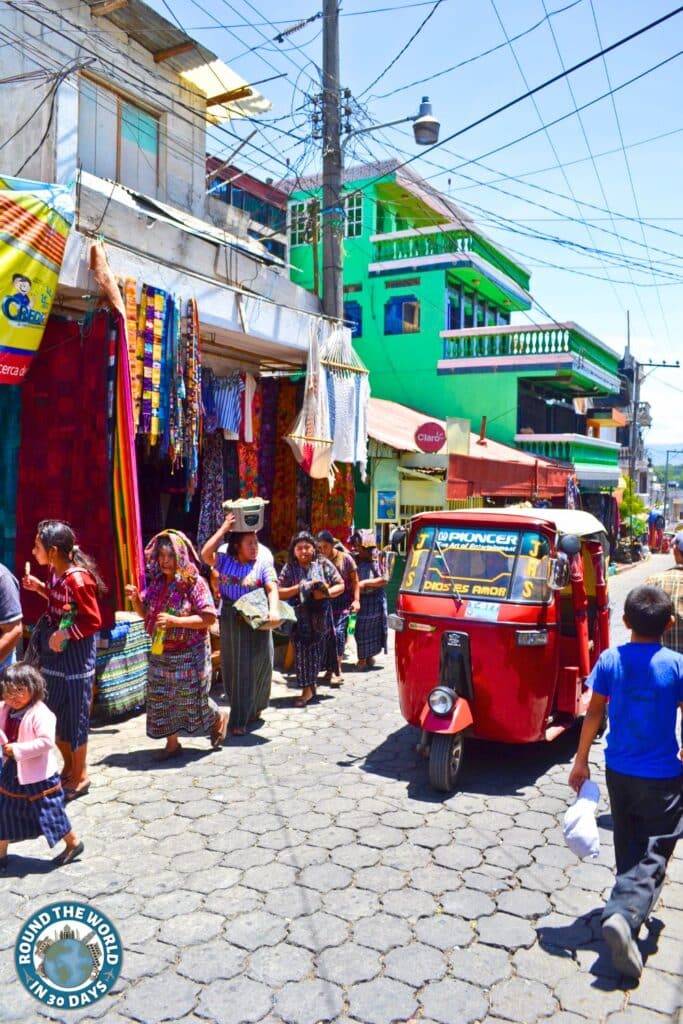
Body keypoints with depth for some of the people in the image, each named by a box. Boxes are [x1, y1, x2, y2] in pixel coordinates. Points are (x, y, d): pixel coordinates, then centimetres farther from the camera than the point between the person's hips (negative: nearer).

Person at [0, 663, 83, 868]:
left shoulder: (39, 713, -23)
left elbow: (46, 741, -31)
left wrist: (17, 750, -28)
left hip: (38, 776, -7)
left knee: (50, 813, 6)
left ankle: (74, 844, 25)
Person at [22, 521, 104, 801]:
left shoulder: (78, 579, -24)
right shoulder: (55, 572, 1)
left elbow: (94, 621, -20)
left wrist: (66, 634, -25)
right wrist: (40, 588, 4)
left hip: (75, 655, -9)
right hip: (54, 653, 9)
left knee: (74, 714, 5)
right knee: (52, 712, 18)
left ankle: (80, 776, 23)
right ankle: (68, 765, 37)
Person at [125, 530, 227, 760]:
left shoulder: (194, 582, -15)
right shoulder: (156, 582, 3)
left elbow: (209, 618, -19)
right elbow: (145, 614, 12)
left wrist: (176, 621, -26)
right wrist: (136, 599, -9)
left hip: (189, 654, -6)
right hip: (161, 653, 6)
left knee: (191, 699, 3)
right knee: (161, 699, 9)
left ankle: (219, 718, 33)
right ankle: (172, 744, 25)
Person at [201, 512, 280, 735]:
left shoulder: (263, 561, -8)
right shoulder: (225, 557, -4)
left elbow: (272, 588, -15)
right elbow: (205, 554, -22)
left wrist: (274, 609, -34)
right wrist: (223, 529, -24)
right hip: (231, 617, 2)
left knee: (255, 664, 1)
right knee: (233, 665, 11)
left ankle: (247, 713, 13)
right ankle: (242, 712, 29)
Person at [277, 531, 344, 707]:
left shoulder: (323, 564, 2)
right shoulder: (289, 568, 2)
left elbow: (340, 585, 4)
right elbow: (279, 593, -2)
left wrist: (326, 593, -14)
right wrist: (299, 587, -14)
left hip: (321, 617, 0)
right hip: (300, 618, 0)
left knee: (318, 652, 6)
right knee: (302, 652, -2)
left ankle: (311, 684, 25)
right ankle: (307, 690, 6)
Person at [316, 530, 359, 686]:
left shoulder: (345, 558, -4)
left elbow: (354, 581, 0)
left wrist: (356, 600, -6)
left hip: (344, 601, -3)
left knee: (338, 632, -14)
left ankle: (337, 671, -11)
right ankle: (331, 669, 17)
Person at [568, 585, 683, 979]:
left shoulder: (609, 660, -6)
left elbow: (594, 713, -3)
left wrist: (581, 761, 6)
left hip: (619, 770, 3)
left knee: (628, 849, 22)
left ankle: (632, 898, 38)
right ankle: (624, 914, -19)